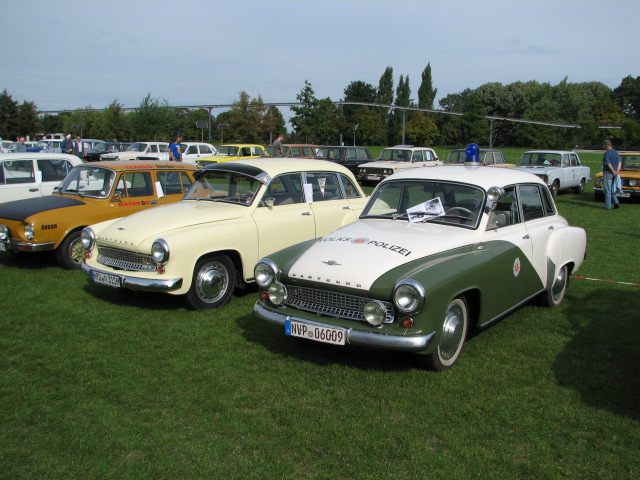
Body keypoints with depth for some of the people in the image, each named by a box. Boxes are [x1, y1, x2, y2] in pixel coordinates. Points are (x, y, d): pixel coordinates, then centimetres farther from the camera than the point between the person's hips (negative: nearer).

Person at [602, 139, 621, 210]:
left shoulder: (606, 153, -13)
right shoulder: (616, 153, 10)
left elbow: (609, 164, -20)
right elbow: (619, 162, 0)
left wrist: (613, 172, -11)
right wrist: (617, 171, -9)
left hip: (608, 173, -7)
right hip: (614, 174, 7)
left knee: (607, 190, -1)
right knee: (612, 190, 17)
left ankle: (607, 206, 1)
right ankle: (616, 202, 2)